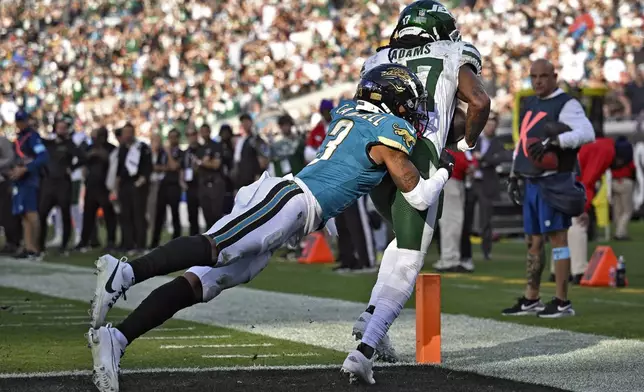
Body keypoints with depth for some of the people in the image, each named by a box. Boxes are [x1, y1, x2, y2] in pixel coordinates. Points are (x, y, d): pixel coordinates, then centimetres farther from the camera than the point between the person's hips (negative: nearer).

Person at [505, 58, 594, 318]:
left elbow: (587, 133, -25)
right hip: (532, 182, 8)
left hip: (554, 183, -8)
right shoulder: (529, 105, 17)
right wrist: (513, 177, 21)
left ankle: (562, 302, -6)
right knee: (533, 242, 12)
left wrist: (552, 141, -31)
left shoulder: (566, 105, -9)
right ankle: (531, 300, 19)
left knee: (557, 237, -8)